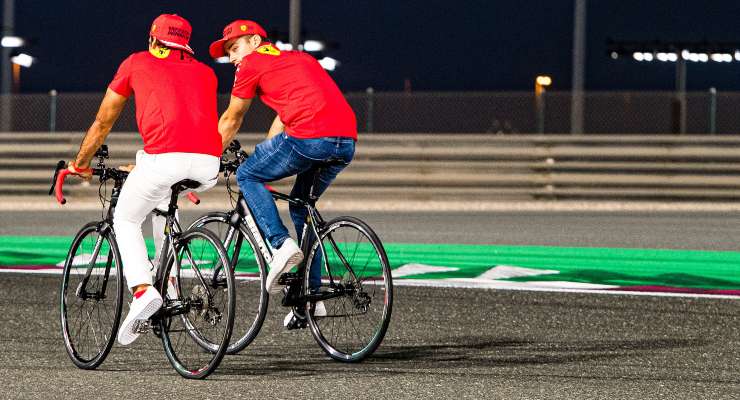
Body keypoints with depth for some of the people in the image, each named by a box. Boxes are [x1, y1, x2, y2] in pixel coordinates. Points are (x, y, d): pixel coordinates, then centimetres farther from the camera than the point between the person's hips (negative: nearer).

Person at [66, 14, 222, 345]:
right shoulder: (204, 72, 30)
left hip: (166, 156, -4)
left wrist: (81, 162, 44)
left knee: (126, 220, 16)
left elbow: (103, 122, 27)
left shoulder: (136, 63, 21)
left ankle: (142, 289, -9)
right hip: (208, 164, 4)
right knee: (165, 203, 35)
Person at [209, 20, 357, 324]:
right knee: (301, 206, 25)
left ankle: (281, 243, -6)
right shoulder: (300, 58, 33)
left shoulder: (252, 63, 12)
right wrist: (263, 158, 47)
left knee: (247, 176, 14)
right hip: (347, 142, 7)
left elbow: (231, 121, 22)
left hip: (309, 138, -7)